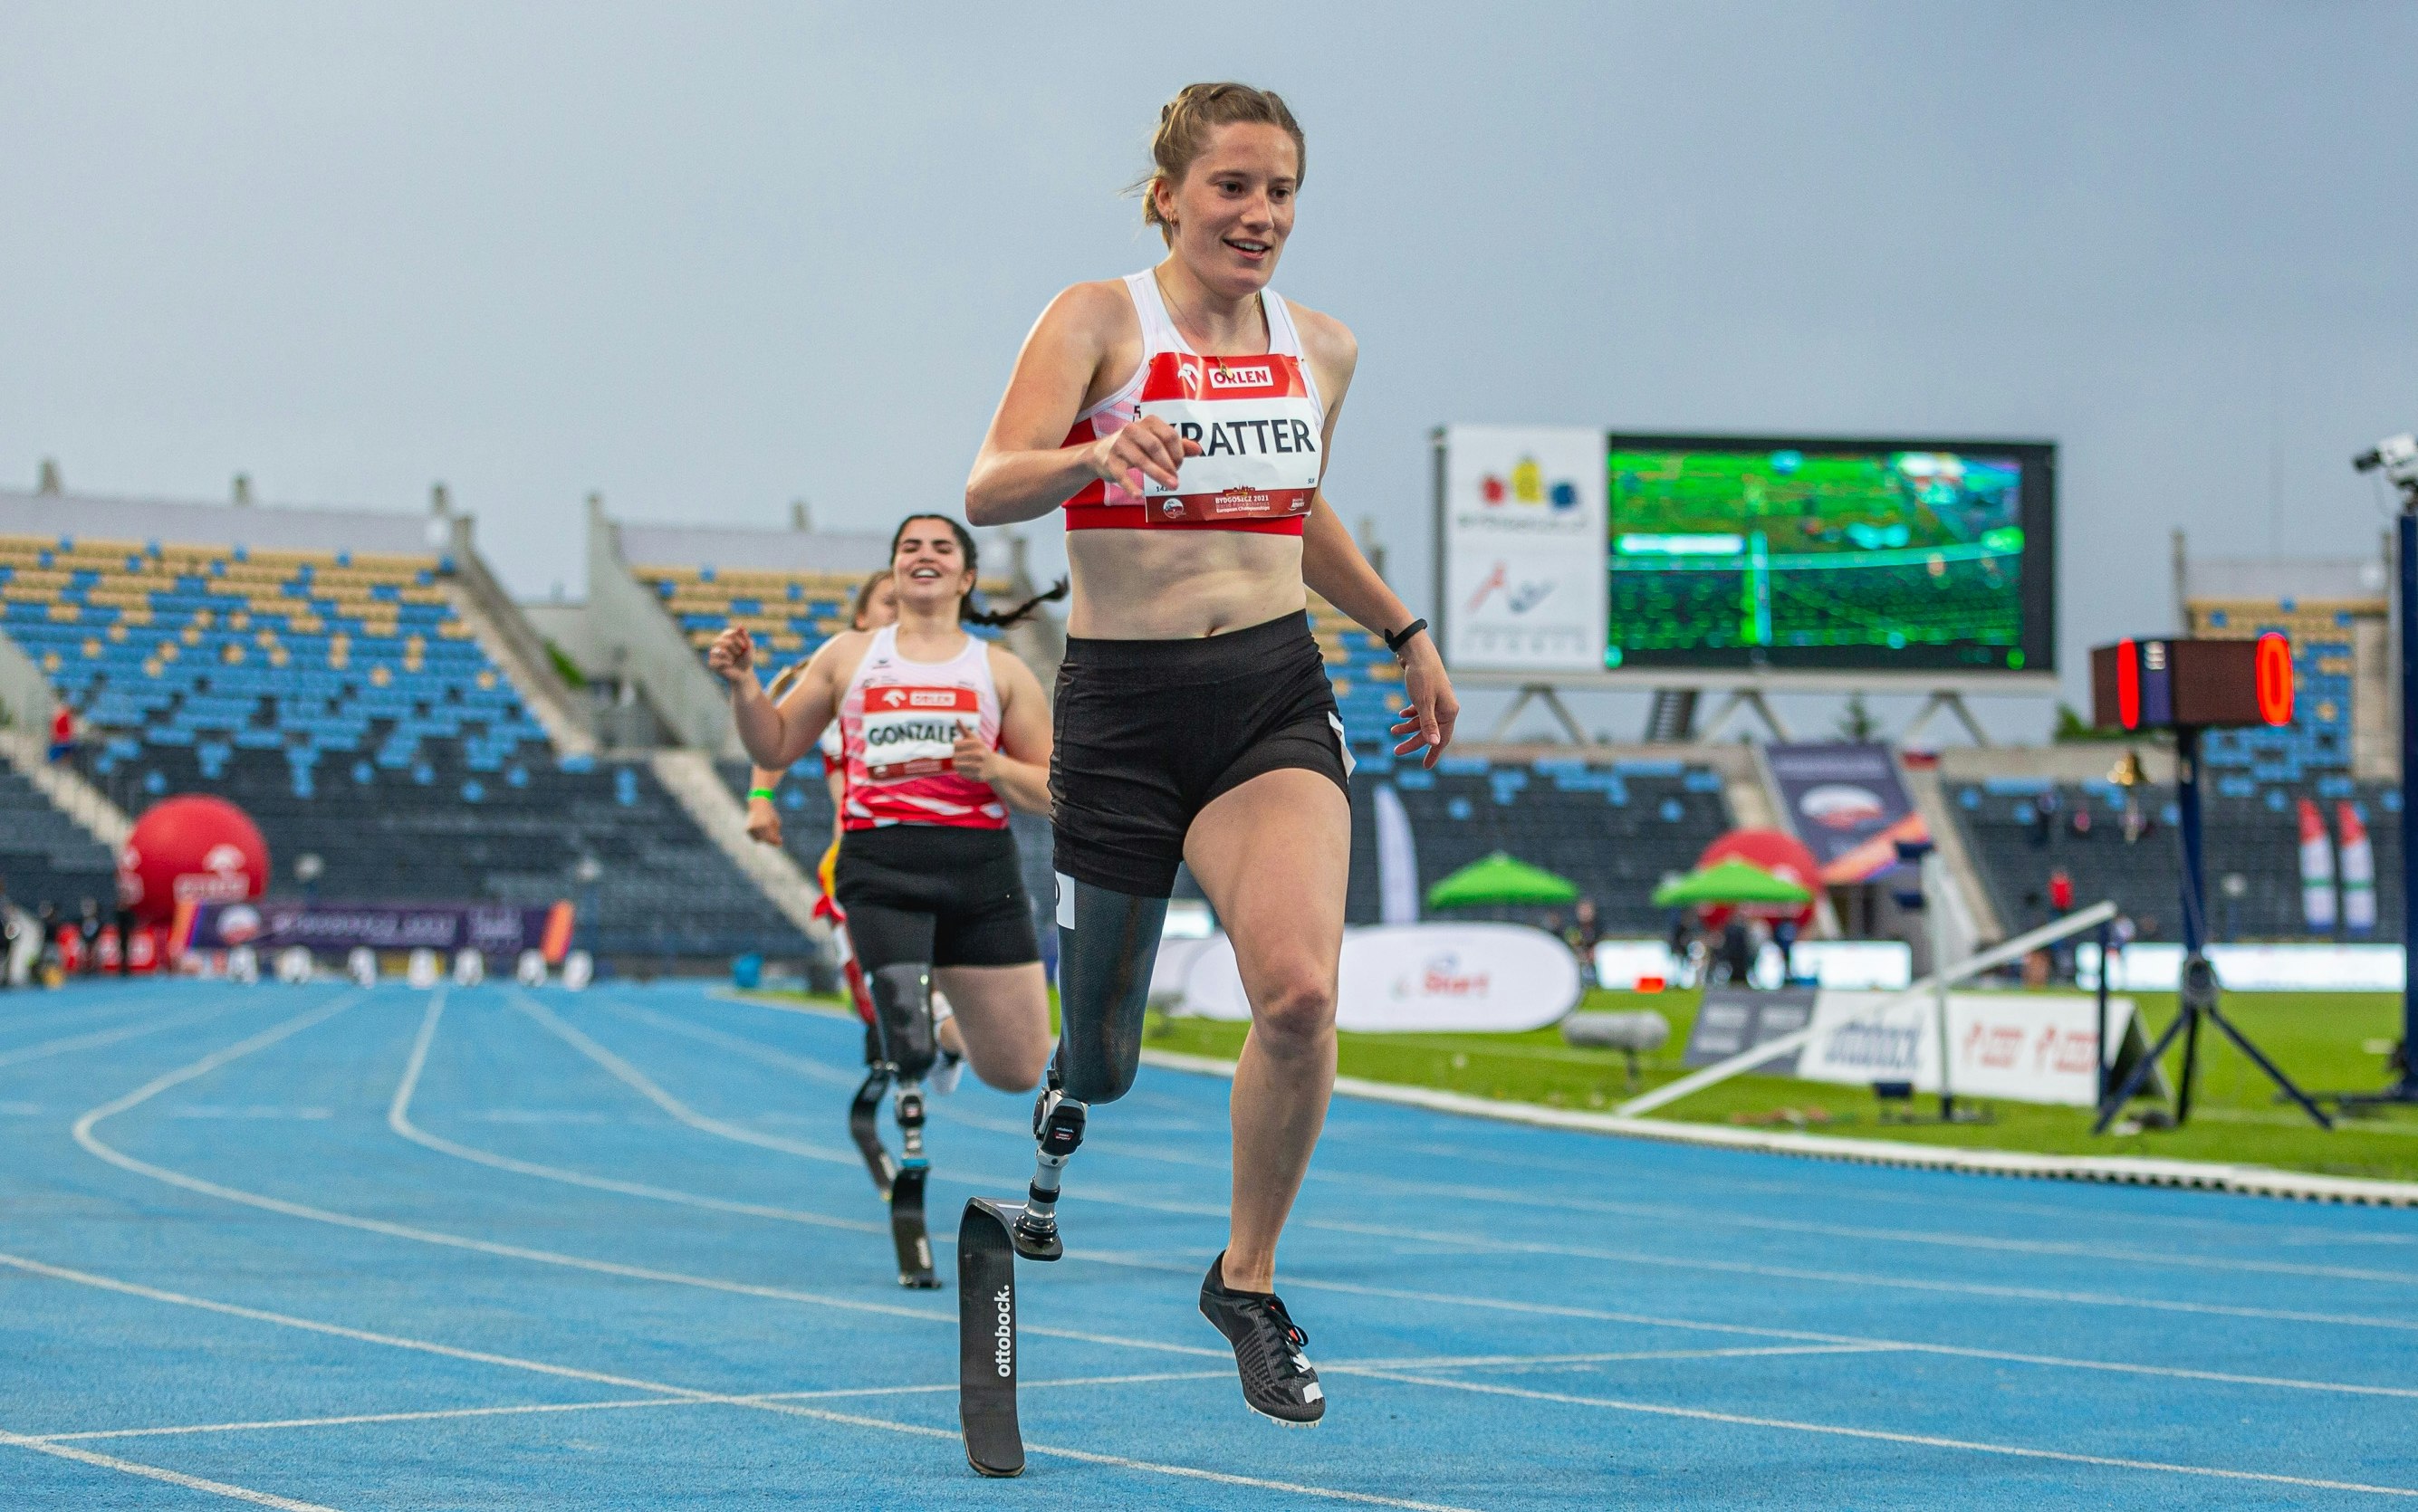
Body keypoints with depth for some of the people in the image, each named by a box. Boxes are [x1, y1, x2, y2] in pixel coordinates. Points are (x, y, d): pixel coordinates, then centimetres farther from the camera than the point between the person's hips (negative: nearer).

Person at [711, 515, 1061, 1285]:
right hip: (881, 865, -1)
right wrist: (744, 684, 1)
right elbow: (775, 748, 18)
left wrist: (994, 769, -10)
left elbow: (1052, 791, 9)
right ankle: (910, 1200, 1)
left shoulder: (1001, 671, 12)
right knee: (908, 1050, -17)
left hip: (980, 868, 1)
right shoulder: (849, 656, 15)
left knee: (1020, 1070, 3)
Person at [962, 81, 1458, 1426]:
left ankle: (1249, 1278, 0)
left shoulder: (1321, 348, 8)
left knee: (1301, 992, -22)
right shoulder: (1100, 321, -6)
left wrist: (1406, 632, 28)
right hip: (1123, 708, -2)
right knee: (1105, 1056, 5)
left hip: (1275, 696, 3)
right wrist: (1101, 453, -39)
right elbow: (989, 489, -20)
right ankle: (1065, 1103, 46)